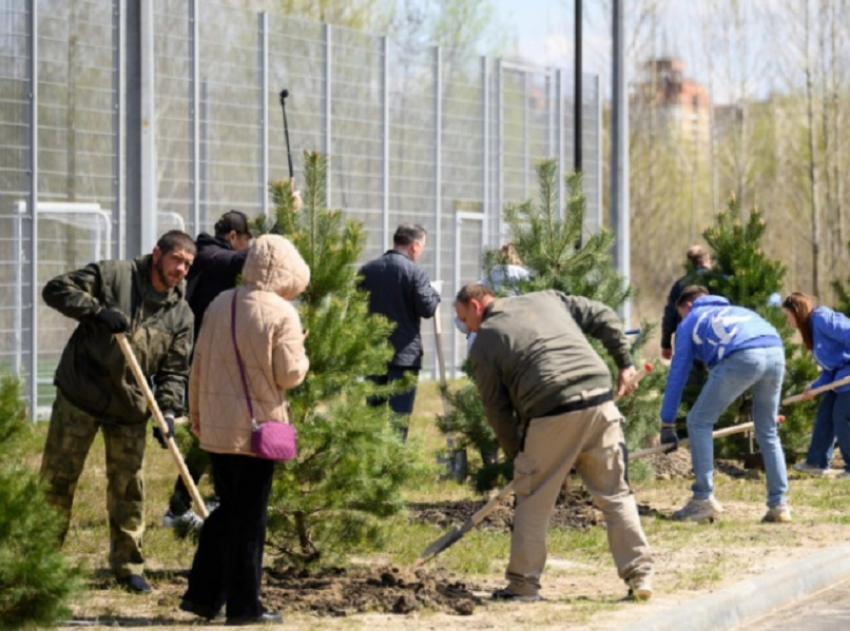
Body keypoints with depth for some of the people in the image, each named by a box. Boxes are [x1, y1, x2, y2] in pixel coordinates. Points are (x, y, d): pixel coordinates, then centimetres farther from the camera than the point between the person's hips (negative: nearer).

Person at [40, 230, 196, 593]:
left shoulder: (180, 315, 4)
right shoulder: (111, 275, -6)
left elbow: (174, 371, 5)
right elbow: (56, 289, -10)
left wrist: (168, 411, -11)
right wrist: (98, 310, -23)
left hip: (130, 408, 3)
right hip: (79, 398, -3)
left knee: (128, 486, 7)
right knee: (57, 479, 2)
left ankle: (128, 565, 17)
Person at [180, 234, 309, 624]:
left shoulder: (220, 305, 6)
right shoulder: (281, 314, -12)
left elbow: (198, 365, 10)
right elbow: (290, 375, -14)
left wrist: (195, 412, 21)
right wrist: (301, 358, 8)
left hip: (215, 427, 6)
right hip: (257, 427, -6)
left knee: (227, 509, 18)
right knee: (249, 518, 2)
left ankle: (202, 594, 17)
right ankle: (243, 604, 7)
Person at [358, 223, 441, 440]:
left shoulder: (367, 270, 5)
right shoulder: (414, 271, -12)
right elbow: (427, 308, -12)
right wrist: (434, 291, 6)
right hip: (405, 354, -5)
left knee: (372, 408, 13)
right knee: (400, 412, -1)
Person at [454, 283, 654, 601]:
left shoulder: (484, 343, 10)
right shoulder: (547, 299, 23)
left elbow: (497, 410, 8)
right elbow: (603, 317, 17)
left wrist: (517, 455, 16)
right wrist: (624, 362, 19)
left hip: (550, 415, -4)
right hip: (599, 401, 4)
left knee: (533, 501, 9)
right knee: (615, 494, 11)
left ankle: (523, 584, 14)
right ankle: (639, 574, 7)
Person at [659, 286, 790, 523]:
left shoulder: (689, 322, 28)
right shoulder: (737, 310, 42)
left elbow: (678, 374, 25)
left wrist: (667, 423, 28)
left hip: (741, 357, -5)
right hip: (776, 352, 5)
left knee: (699, 422, 11)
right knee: (768, 432, 21)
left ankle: (704, 499, 7)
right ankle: (779, 504, 16)